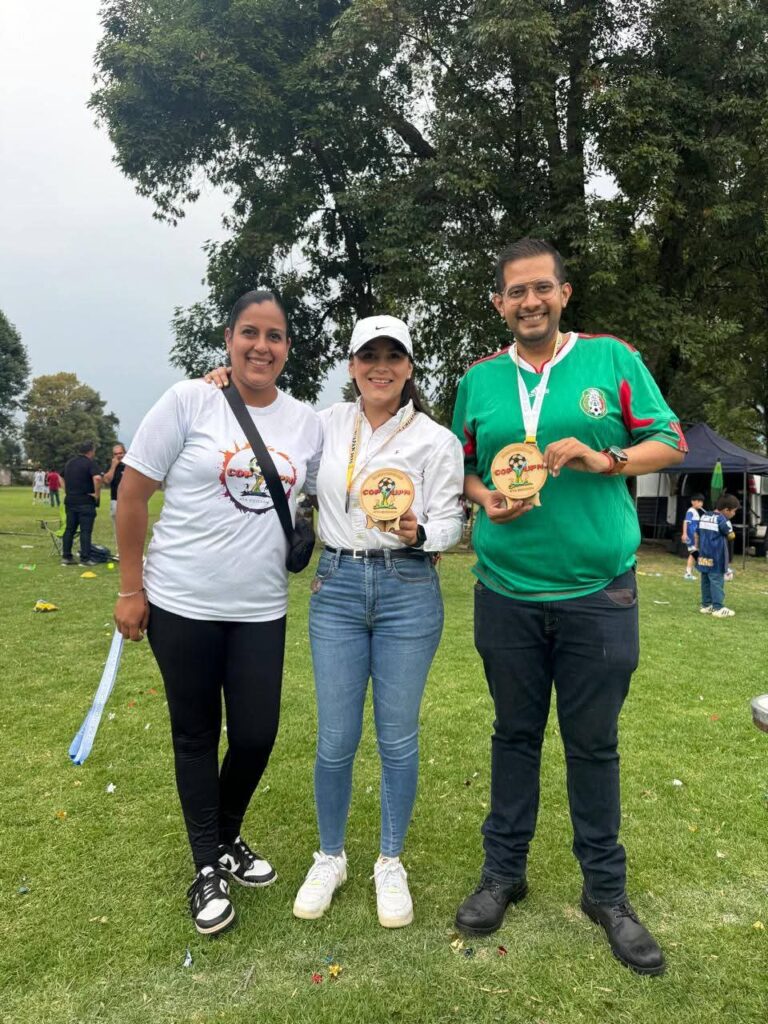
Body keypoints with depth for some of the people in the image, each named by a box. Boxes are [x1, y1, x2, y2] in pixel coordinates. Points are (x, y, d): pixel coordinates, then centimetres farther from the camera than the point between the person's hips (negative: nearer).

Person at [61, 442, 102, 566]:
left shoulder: (69, 463, 14)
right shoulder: (90, 463, -10)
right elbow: (97, 478, -28)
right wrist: (97, 493, -17)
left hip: (70, 501, 7)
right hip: (85, 502, -7)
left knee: (69, 529, 12)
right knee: (85, 531, -2)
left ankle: (66, 557, 14)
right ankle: (85, 558, -2)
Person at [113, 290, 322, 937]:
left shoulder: (307, 422, 3)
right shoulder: (189, 401, -8)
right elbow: (132, 494, -6)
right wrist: (130, 590, -6)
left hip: (262, 609, 3)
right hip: (182, 604, -3)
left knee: (256, 736, 9)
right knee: (196, 737, 11)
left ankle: (227, 839, 38)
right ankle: (209, 870, 30)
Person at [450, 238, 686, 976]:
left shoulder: (613, 358, 1)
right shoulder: (479, 379, 7)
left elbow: (670, 443, 2)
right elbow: (460, 467, 13)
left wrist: (604, 459, -15)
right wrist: (485, 500, -8)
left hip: (599, 593, -1)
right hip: (507, 593, 2)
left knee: (593, 743, 10)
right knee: (514, 734, 15)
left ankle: (606, 892, 30)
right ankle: (503, 872, 33)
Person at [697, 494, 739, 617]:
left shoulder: (703, 516, 11)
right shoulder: (721, 519, -13)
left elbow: (697, 535, 16)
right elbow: (731, 536, -7)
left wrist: (698, 549, 23)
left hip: (704, 556, 7)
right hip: (716, 557, -7)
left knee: (705, 581, 12)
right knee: (717, 582, -5)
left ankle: (706, 605, 17)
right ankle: (718, 608, -5)